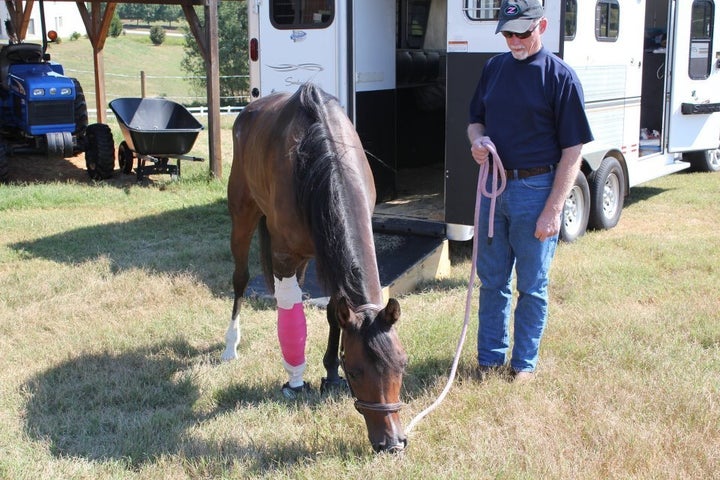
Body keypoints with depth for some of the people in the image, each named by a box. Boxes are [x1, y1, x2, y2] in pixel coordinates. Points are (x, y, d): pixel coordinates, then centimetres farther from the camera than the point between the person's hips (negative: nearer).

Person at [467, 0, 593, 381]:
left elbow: (572, 150, -11)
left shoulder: (560, 77, -9)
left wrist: (553, 210, -16)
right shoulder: (494, 68, 8)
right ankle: (490, 356, 27)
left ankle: (525, 362, 21)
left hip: (535, 189, -5)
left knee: (532, 286, 7)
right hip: (493, 185, 5)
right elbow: (475, 119, 19)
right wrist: (477, 140, -6)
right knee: (492, 281, 14)